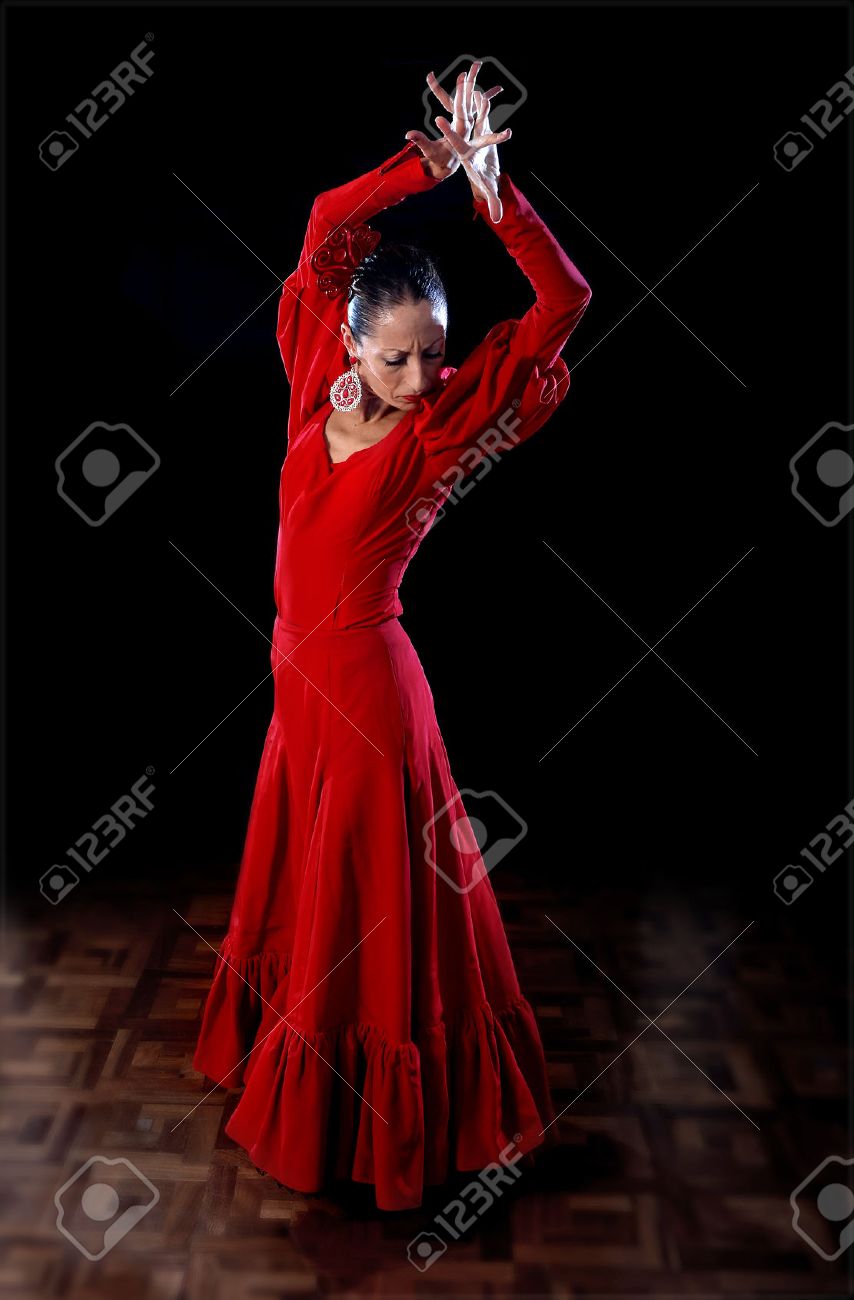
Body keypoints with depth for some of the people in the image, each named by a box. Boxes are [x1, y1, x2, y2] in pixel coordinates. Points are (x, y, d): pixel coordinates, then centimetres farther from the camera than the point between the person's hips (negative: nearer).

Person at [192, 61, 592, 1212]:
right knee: (298, 877, 23)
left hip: (364, 684, -6)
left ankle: (374, 1125, 30)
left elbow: (564, 302, -19)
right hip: (299, 675, 6)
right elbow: (328, 226, 0)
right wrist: (430, 163, -12)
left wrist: (491, 185, -27)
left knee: (371, 900, 8)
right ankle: (288, 1059, 48)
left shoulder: (446, 421, -13)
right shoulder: (322, 389, -2)